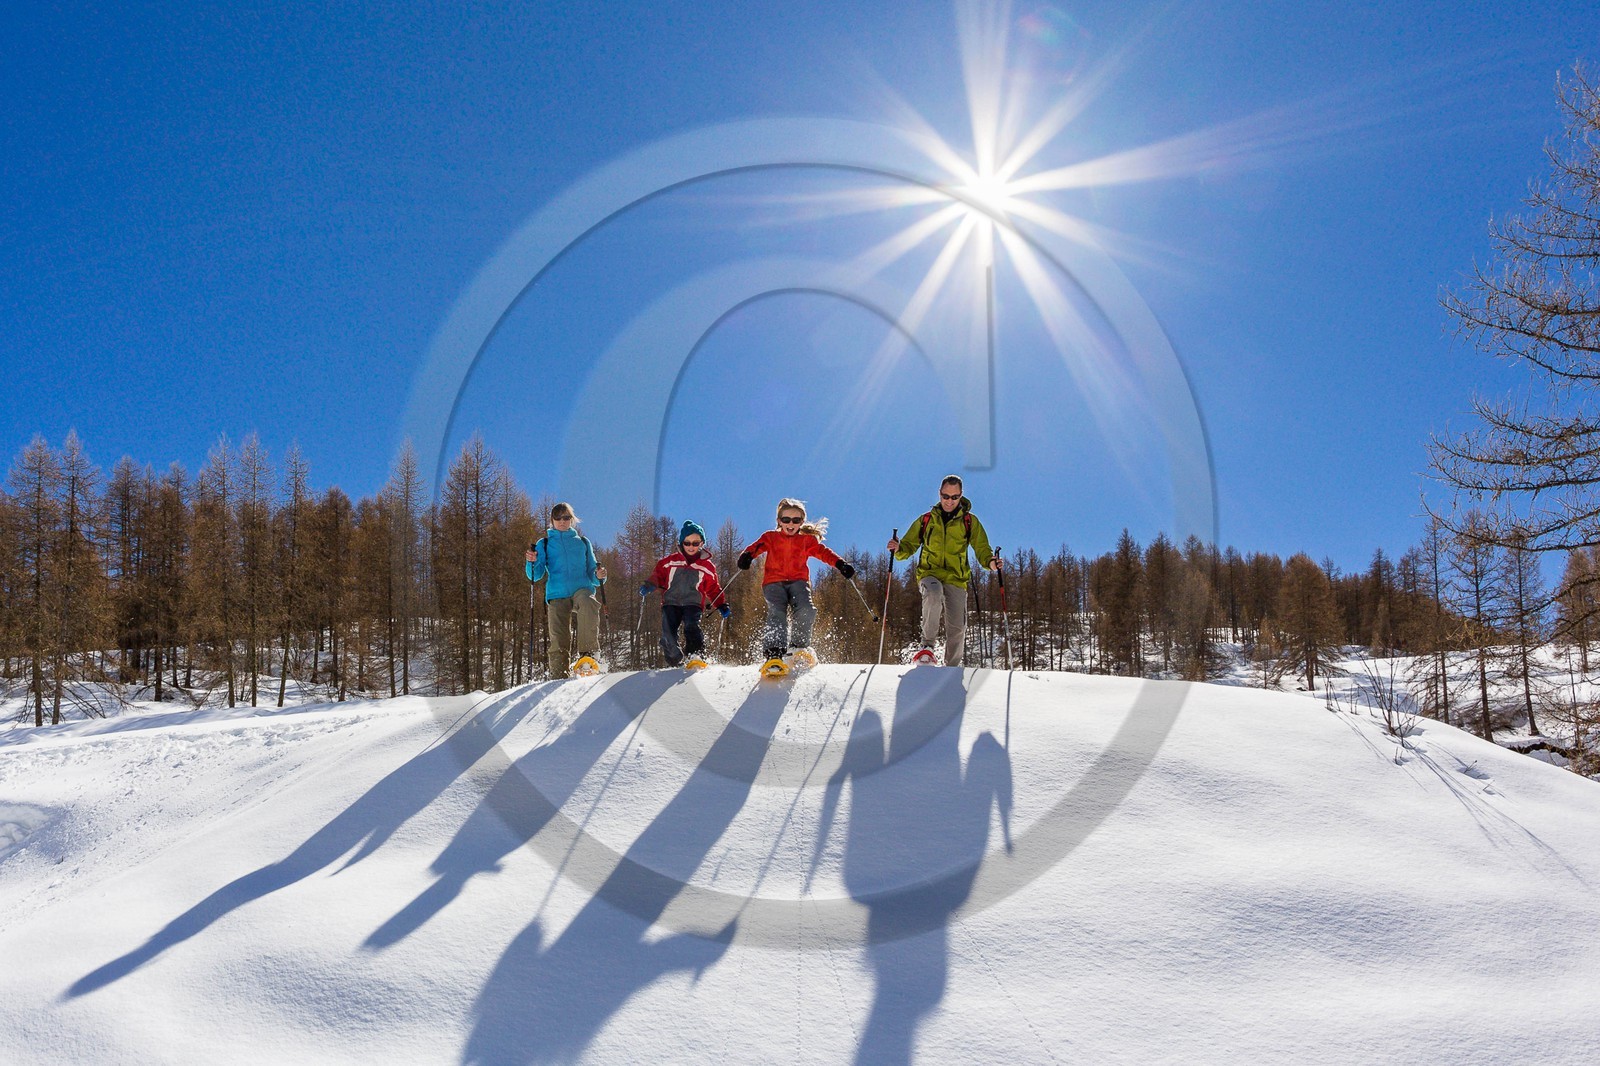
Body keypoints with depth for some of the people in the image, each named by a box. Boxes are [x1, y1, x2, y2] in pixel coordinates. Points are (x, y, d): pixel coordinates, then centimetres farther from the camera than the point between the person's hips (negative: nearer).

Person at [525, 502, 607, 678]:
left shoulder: (582, 542, 20)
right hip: (557, 594, 0)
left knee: (588, 604, -35)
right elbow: (536, 576, 7)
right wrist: (532, 563, -15)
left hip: (582, 588, 0)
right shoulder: (544, 544, 16)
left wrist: (598, 576, -4)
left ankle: (587, 654, -35)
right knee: (558, 641, -10)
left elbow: (591, 571, 20)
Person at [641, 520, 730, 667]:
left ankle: (697, 655, -39)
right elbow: (658, 574, 17)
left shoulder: (707, 566, 10)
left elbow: (713, 589, 17)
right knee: (668, 637, -14)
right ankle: (676, 663, 2)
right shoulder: (671, 561, 10)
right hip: (671, 602, 1)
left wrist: (722, 605, 8)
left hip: (693, 604, -1)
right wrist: (649, 586, -2)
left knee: (691, 627, -30)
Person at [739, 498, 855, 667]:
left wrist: (841, 564, -11)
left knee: (806, 611, -23)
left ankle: (799, 647, -4)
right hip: (774, 582, -1)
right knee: (777, 614, -23)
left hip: (798, 581, 1)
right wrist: (747, 555, -24)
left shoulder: (807, 540, 16)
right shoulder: (770, 537, 14)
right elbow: (757, 546, 1)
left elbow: (823, 552, 7)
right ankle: (774, 654, -29)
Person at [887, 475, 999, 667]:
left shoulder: (970, 522, 8)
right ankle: (928, 645, -24)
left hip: (956, 579, 1)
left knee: (957, 628, -6)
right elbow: (909, 545, 11)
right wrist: (899, 549, -13)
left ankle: (952, 668, 15)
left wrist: (990, 561, -21)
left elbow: (982, 548, 2)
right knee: (933, 593, -36)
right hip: (929, 573, -1)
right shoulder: (926, 520, 10)